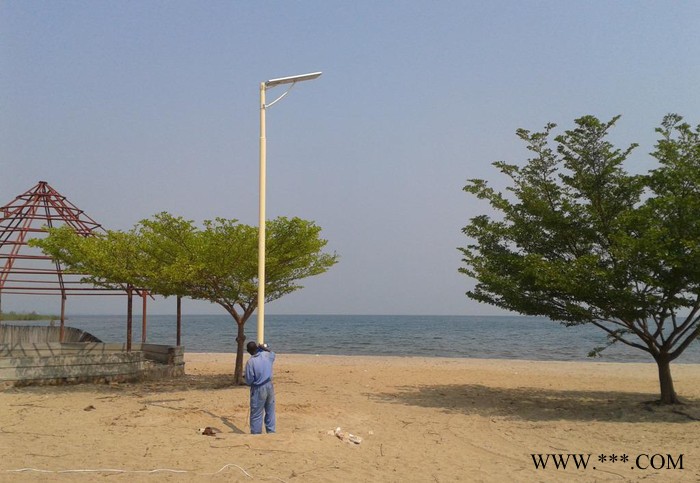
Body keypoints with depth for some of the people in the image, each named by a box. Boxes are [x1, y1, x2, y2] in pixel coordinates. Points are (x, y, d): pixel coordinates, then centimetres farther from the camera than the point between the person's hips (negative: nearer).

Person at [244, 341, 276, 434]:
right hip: (269, 387, 5)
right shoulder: (266, 355, -5)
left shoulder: (250, 362, -18)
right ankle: (271, 432, 23)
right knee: (270, 412, 16)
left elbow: (249, 381, -12)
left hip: (258, 390, -5)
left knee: (256, 415, 4)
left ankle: (256, 434, 8)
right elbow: (272, 353, 23)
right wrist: (265, 348, 23)